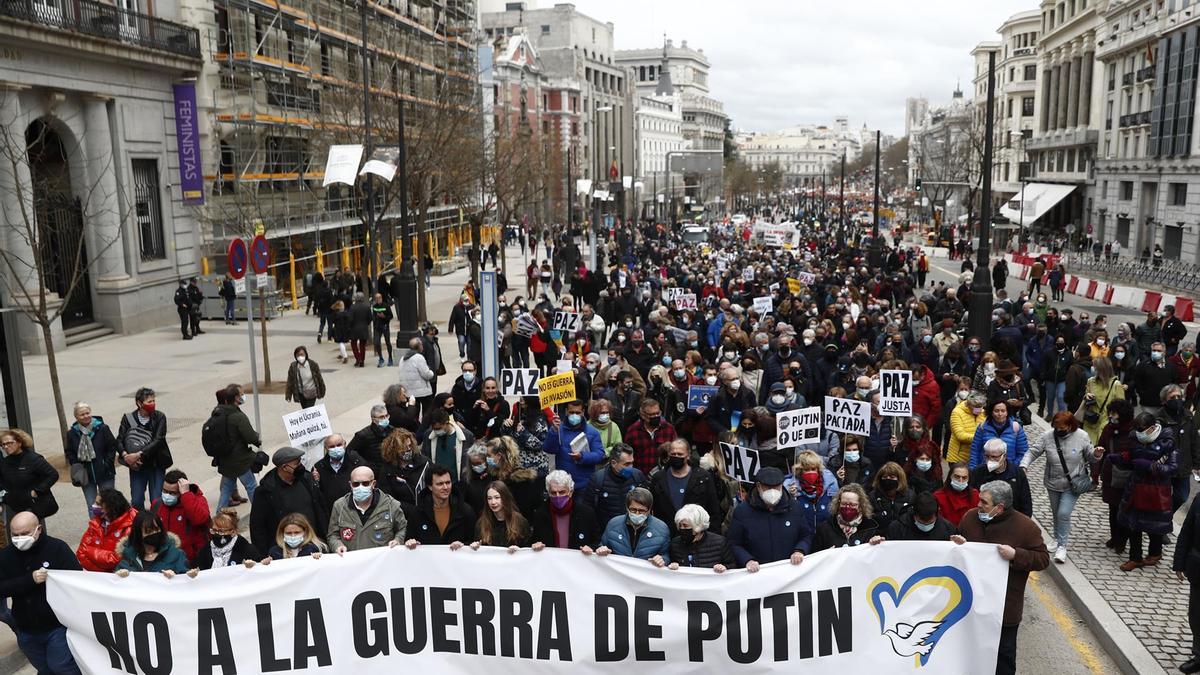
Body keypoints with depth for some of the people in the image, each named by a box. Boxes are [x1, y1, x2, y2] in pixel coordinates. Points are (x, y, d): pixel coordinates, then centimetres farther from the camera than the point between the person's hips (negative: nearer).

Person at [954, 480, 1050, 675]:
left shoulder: (1025, 527, -15)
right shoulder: (971, 516, -4)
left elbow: (1043, 559, -11)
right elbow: (959, 539, 13)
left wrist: (1015, 555, -26)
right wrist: (958, 544, -10)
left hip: (1005, 606, -4)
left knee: (1004, 652, 12)